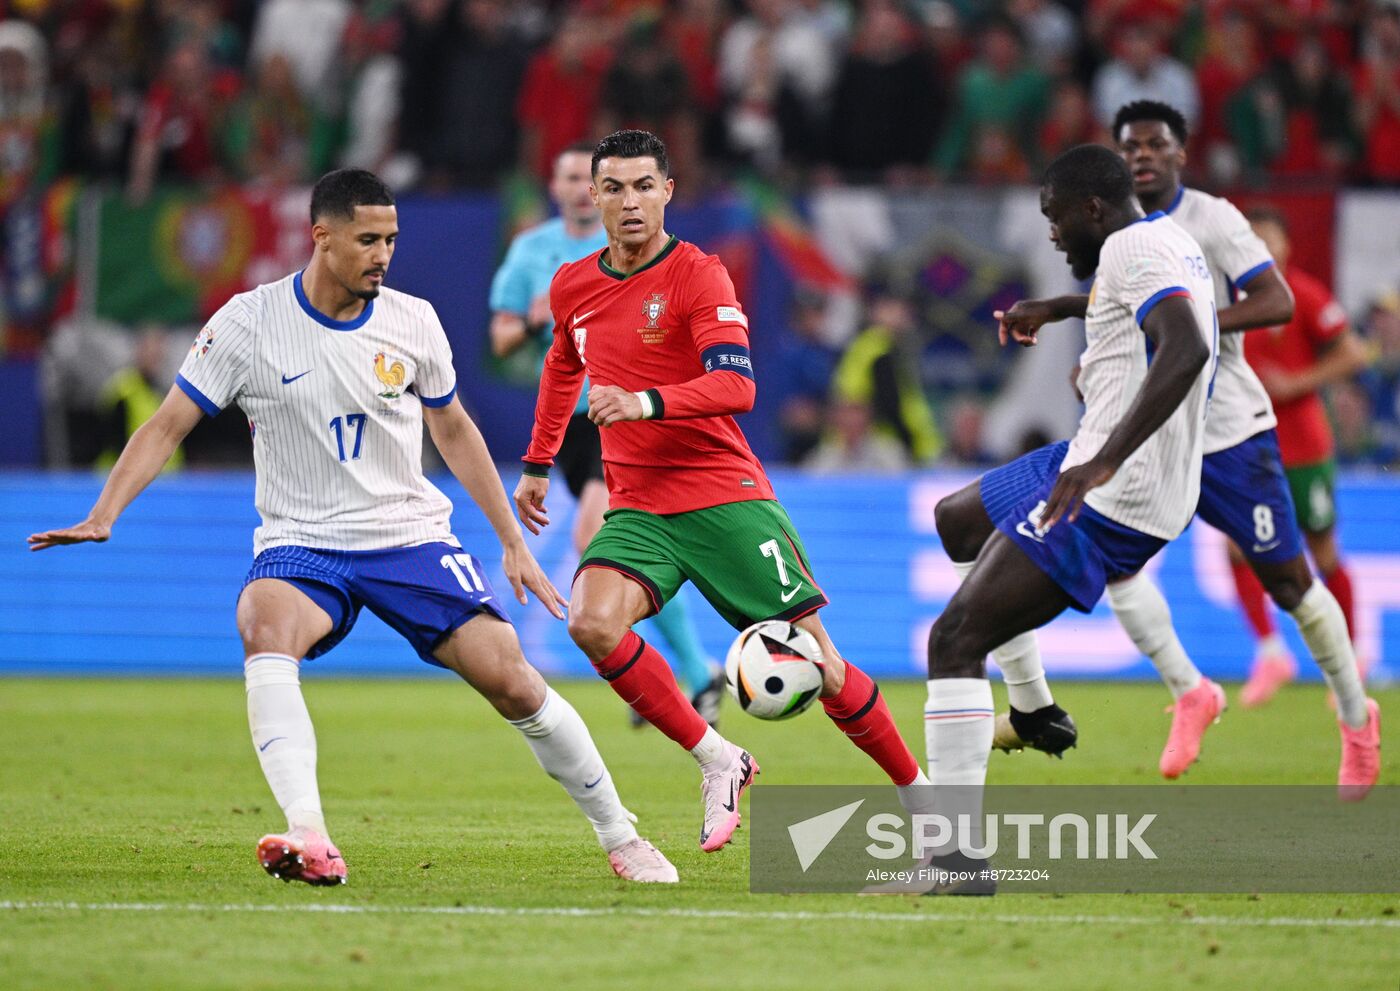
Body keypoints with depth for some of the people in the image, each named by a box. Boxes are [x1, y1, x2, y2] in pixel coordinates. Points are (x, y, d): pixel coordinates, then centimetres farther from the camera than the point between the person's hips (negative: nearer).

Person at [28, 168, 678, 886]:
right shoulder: (249, 323, -7)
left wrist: (513, 543, 17)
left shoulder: (412, 322, 0)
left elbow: (454, 431, 15)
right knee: (266, 630, -35)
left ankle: (620, 839, 11)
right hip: (301, 543, -2)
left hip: (411, 536, 2)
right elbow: (167, 427, -4)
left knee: (512, 681, -10)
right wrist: (103, 516, -17)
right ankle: (310, 840, -46)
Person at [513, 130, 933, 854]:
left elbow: (735, 386, -22)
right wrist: (537, 462, 32)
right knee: (592, 623, -26)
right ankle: (717, 761, -13)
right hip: (637, 508, 4)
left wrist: (645, 402, -36)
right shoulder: (572, 287, 9)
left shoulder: (699, 276, -9)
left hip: (725, 495, -4)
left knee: (815, 664, -5)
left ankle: (923, 801, 13)